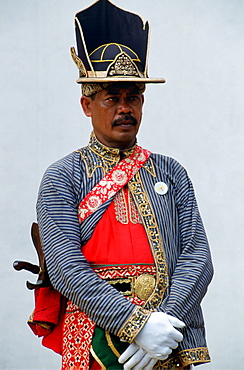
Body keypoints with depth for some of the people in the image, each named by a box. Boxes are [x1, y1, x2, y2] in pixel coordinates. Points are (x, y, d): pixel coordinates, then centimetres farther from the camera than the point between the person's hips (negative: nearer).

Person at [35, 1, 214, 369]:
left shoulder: (171, 173, 10)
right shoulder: (62, 178, 0)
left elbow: (197, 257, 1)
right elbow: (66, 268, -11)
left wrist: (165, 325, -15)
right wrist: (138, 325, -20)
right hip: (97, 337, -3)